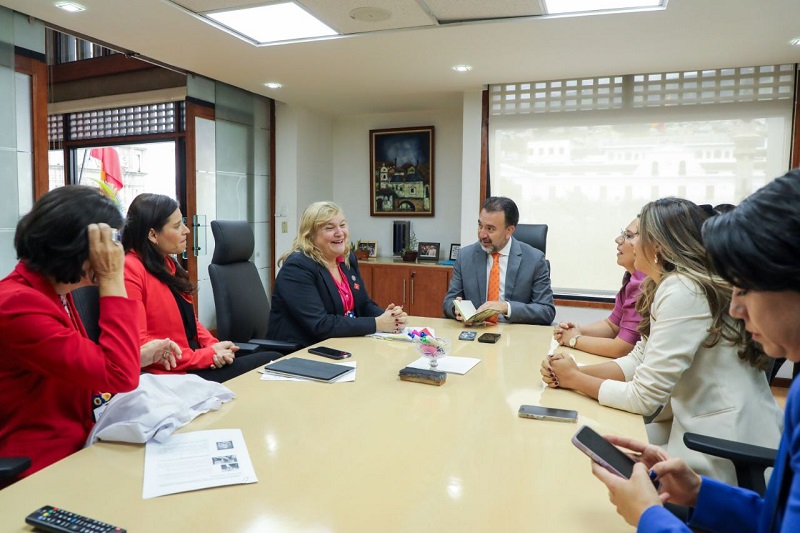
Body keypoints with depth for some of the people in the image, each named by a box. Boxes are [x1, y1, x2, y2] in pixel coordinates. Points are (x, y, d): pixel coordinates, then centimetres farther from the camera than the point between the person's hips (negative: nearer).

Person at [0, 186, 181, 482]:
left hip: (78, 441, 8)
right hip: (44, 466, -8)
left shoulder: (53, 290, 5)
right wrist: (113, 280, -27)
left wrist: (139, 357, 0)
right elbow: (120, 377, -29)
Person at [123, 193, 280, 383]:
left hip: (195, 364, 9)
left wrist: (213, 346, -3)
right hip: (172, 375, -9)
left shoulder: (168, 263, 13)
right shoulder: (129, 270, -16)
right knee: (272, 363, -14)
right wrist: (206, 355, -18)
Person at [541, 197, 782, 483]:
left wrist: (575, 379, -7)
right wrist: (573, 372, -4)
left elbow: (644, 398, -21)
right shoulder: (667, 286, 4)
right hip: (696, 425, 7)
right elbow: (637, 361, 9)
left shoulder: (683, 291, -23)